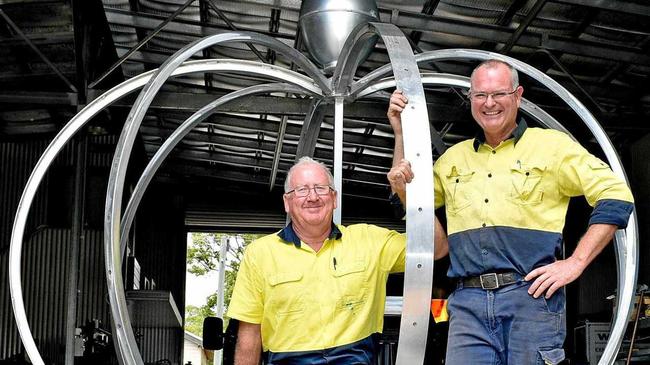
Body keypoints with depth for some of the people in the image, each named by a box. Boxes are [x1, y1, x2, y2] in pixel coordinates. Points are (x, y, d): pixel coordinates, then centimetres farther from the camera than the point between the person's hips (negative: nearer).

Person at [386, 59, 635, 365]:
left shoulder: (551, 145, 7)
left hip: (531, 296, -3)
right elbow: (411, 198, 27)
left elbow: (616, 196, 2)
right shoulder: (454, 157, 20)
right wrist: (402, 133, 19)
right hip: (468, 302, 3)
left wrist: (576, 263, -8)